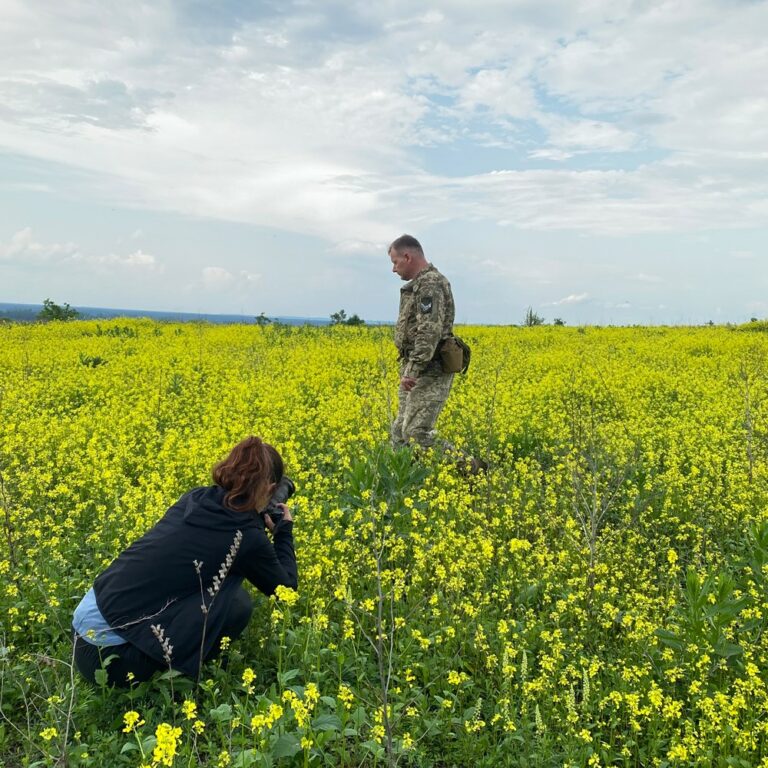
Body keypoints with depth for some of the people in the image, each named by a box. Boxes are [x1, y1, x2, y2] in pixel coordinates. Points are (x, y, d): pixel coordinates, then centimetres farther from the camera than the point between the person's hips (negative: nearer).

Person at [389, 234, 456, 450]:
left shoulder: (430, 284, -14)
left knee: (417, 432, -14)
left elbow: (430, 331, -24)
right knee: (400, 432, 9)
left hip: (429, 372, -11)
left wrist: (413, 370, -26)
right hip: (416, 371, 11)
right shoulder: (420, 284, 20)